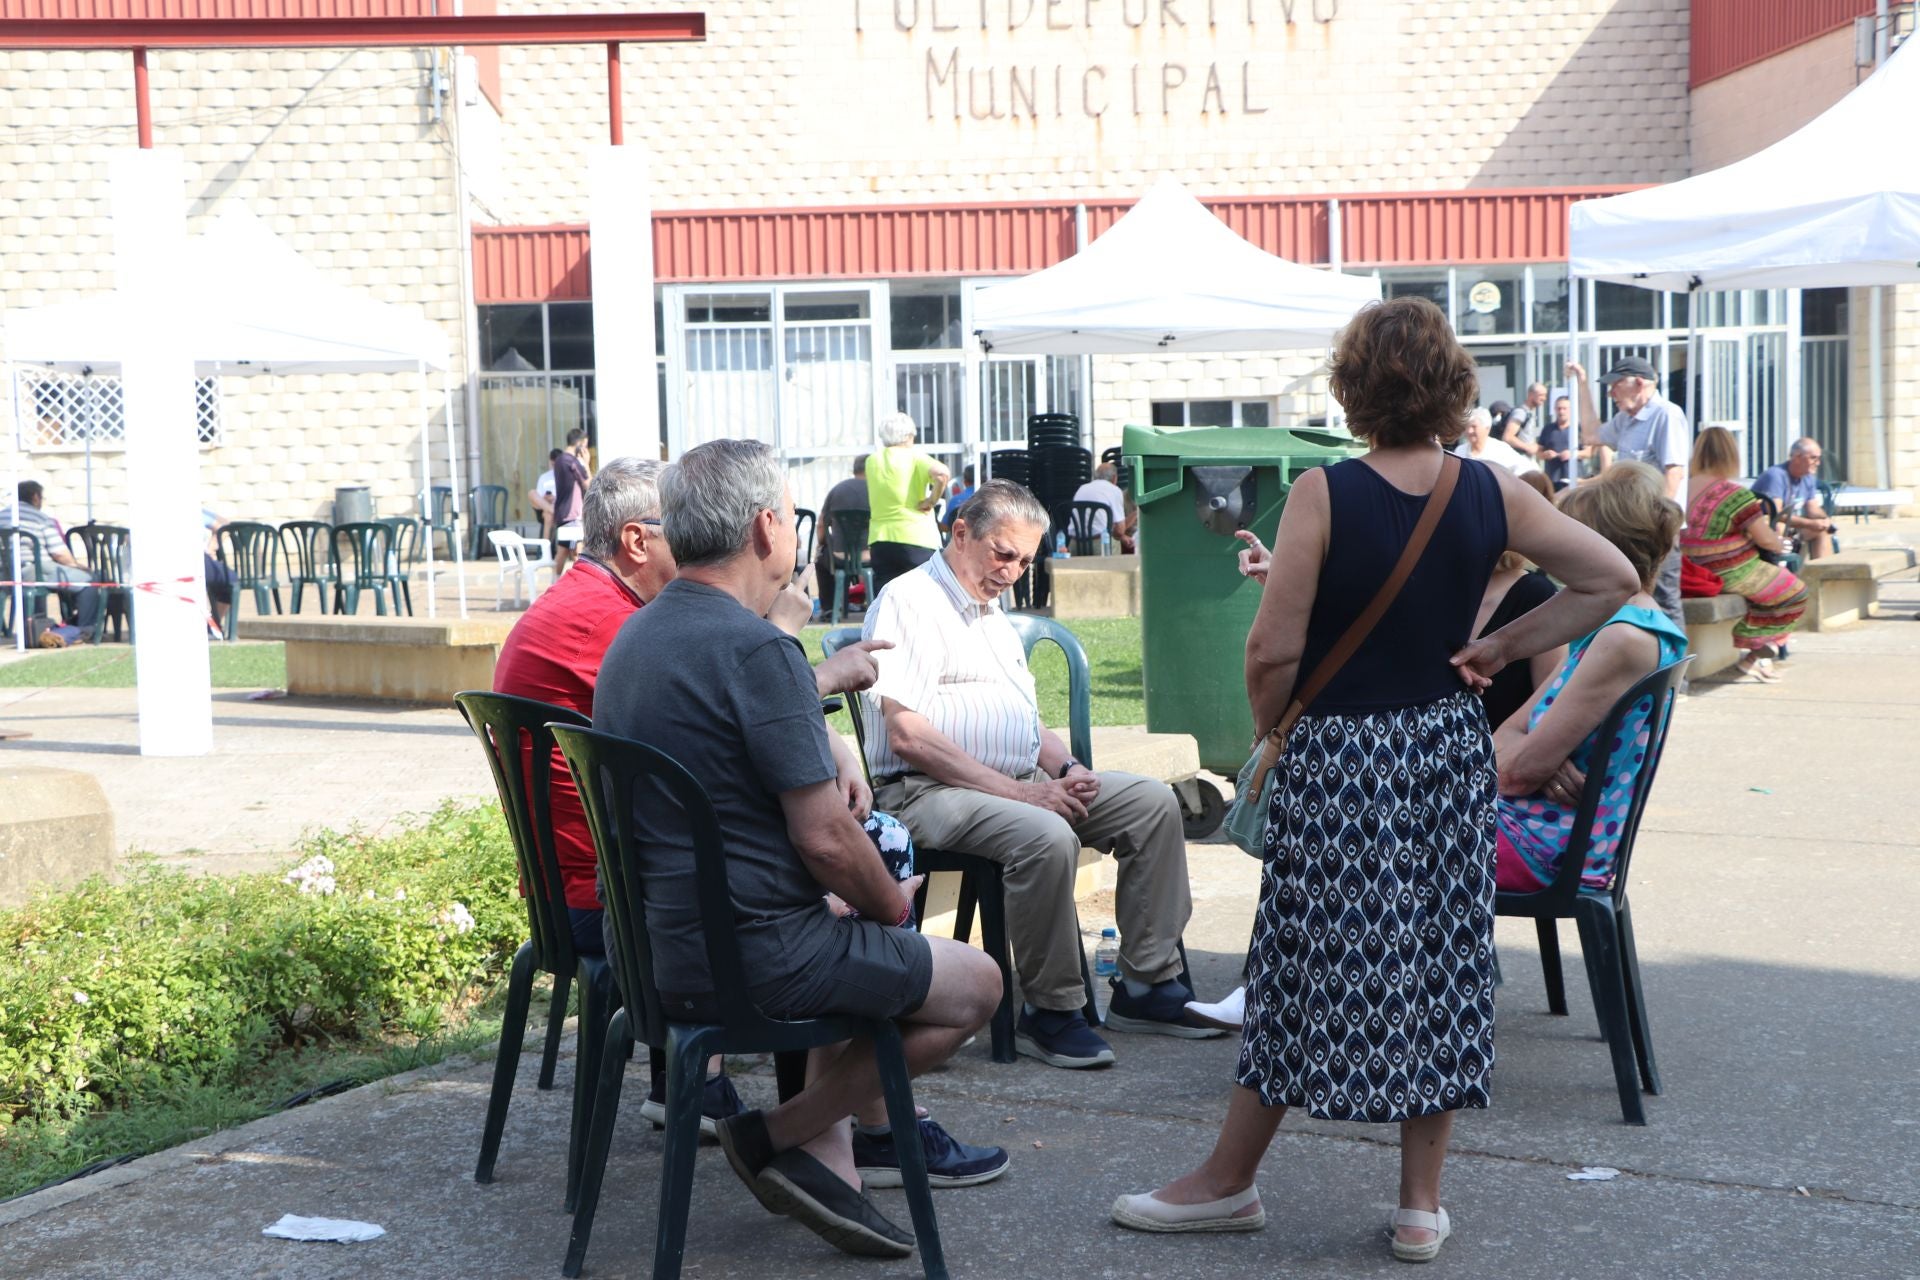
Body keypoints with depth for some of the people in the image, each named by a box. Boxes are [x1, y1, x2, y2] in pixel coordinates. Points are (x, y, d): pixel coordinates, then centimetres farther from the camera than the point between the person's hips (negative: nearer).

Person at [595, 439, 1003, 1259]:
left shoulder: (633, 636, 9)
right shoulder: (758, 650, -20)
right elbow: (825, 839, -21)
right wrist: (893, 904, -1)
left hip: (657, 945, 9)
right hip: (751, 958, -9)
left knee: (859, 947, 31)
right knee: (976, 984, 8)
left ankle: (829, 1158, 17)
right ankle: (780, 1135, 6)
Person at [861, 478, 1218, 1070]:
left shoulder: (992, 612, 22)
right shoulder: (910, 603, -8)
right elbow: (907, 737, -18)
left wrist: (1066, 768, 5)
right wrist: (1016, 791, -19)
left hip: (1025, 784, 9)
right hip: (929, 793, -9)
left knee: (1153, 802, -3)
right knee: (1047, 837, -36)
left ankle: (1146, 984, -1)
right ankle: (1049, 1011, -19)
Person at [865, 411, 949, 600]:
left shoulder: (872, 462, 7)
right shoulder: (914, 457, -6)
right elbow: (942, 473, -24)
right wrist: (932, 500, -12)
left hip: (879, 538, 4)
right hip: (916, 538, -4)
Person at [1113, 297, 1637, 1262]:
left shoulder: (1324, 495, -14)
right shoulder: (1492, 495, -2)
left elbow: (1273, 651, -15)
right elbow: (1612, 578, 6)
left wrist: (1271, 733, 4)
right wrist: (1501, 647, 6)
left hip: (1337, 758, -4)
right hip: (1450, 752, 4)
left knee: (1307, 966, 6)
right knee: (1440, 963, 11)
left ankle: (1227, 1182, 21)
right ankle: (1422, 1205, 19)